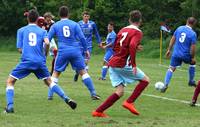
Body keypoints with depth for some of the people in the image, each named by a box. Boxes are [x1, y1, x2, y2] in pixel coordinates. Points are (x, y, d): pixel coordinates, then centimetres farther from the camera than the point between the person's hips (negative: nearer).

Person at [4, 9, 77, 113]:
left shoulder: (21, 30, 10)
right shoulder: (42, 31, 13)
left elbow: (20, 49, 6)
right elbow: (47, 43, -6)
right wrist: (45, 53, 12)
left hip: (26, 61, -2)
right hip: (40, 62, 2)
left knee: (10, 81, 9)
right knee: (49, 82, 22)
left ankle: (10, 106, -8)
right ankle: (66, 99, 9)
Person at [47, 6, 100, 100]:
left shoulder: (55, 26, 7)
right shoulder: (74, 24, 6)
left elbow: (47, 39, 6)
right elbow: (82, 38, 1)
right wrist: (86, 50, 10)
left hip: (62, 52, 0)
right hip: (75, 51, 0)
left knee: (56, 73, 12)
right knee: (83, 72, 5)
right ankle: (93, 93, 1)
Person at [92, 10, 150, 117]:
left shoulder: (123, 30, 17)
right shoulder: (137, 32, -6)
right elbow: (132, 46, -24)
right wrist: (134, 64, -21)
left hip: (112, 64, 7)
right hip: (123, 64, -7)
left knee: (120, 92, 7)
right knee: (145, 80, 7)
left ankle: (98, 111, -3)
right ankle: (129, 102, -4)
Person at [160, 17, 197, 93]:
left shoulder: (179, 28, 1)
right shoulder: (193, 34, -11)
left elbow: (173, 39, 7)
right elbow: (193, 47, -12)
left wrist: (169, 50, 15)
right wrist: (193, 58, 1)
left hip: (176, 54, 2)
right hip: (186, 55, -2)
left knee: (171, 68, 4)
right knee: (192, 63, 27)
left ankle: (166, 85, -16)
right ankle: (191, 81, 32)